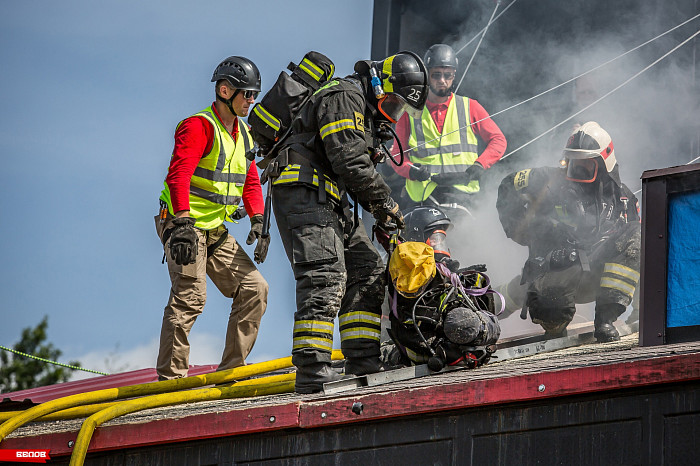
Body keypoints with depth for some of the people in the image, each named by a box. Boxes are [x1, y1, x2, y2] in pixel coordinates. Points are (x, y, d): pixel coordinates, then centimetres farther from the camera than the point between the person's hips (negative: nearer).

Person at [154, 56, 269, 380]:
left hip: (216, 231, 9)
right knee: (190, 297, -18)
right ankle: (170, 377, -12)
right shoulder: (199, 126, -12)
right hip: (186, 227, -9)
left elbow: (250, 182, 22)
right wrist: (183, 224, -33)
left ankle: (232, 369, 6)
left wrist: (258, 221, 7)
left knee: (254, 289, 2)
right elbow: (179, 174, -24)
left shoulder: (243, 134, 16)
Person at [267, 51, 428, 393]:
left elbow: (358, 169, 24)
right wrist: (385, 202, -10)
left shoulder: (366, 110, 22)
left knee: (368, 272, 7)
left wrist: (376, 209, 8)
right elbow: (349, 162, -20)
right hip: (304, 192, -11)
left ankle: (363, 361, 6)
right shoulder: (344, 97, -11)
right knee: (326, 276, -20)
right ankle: (312, 371, -27)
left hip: (332, 202, 11)